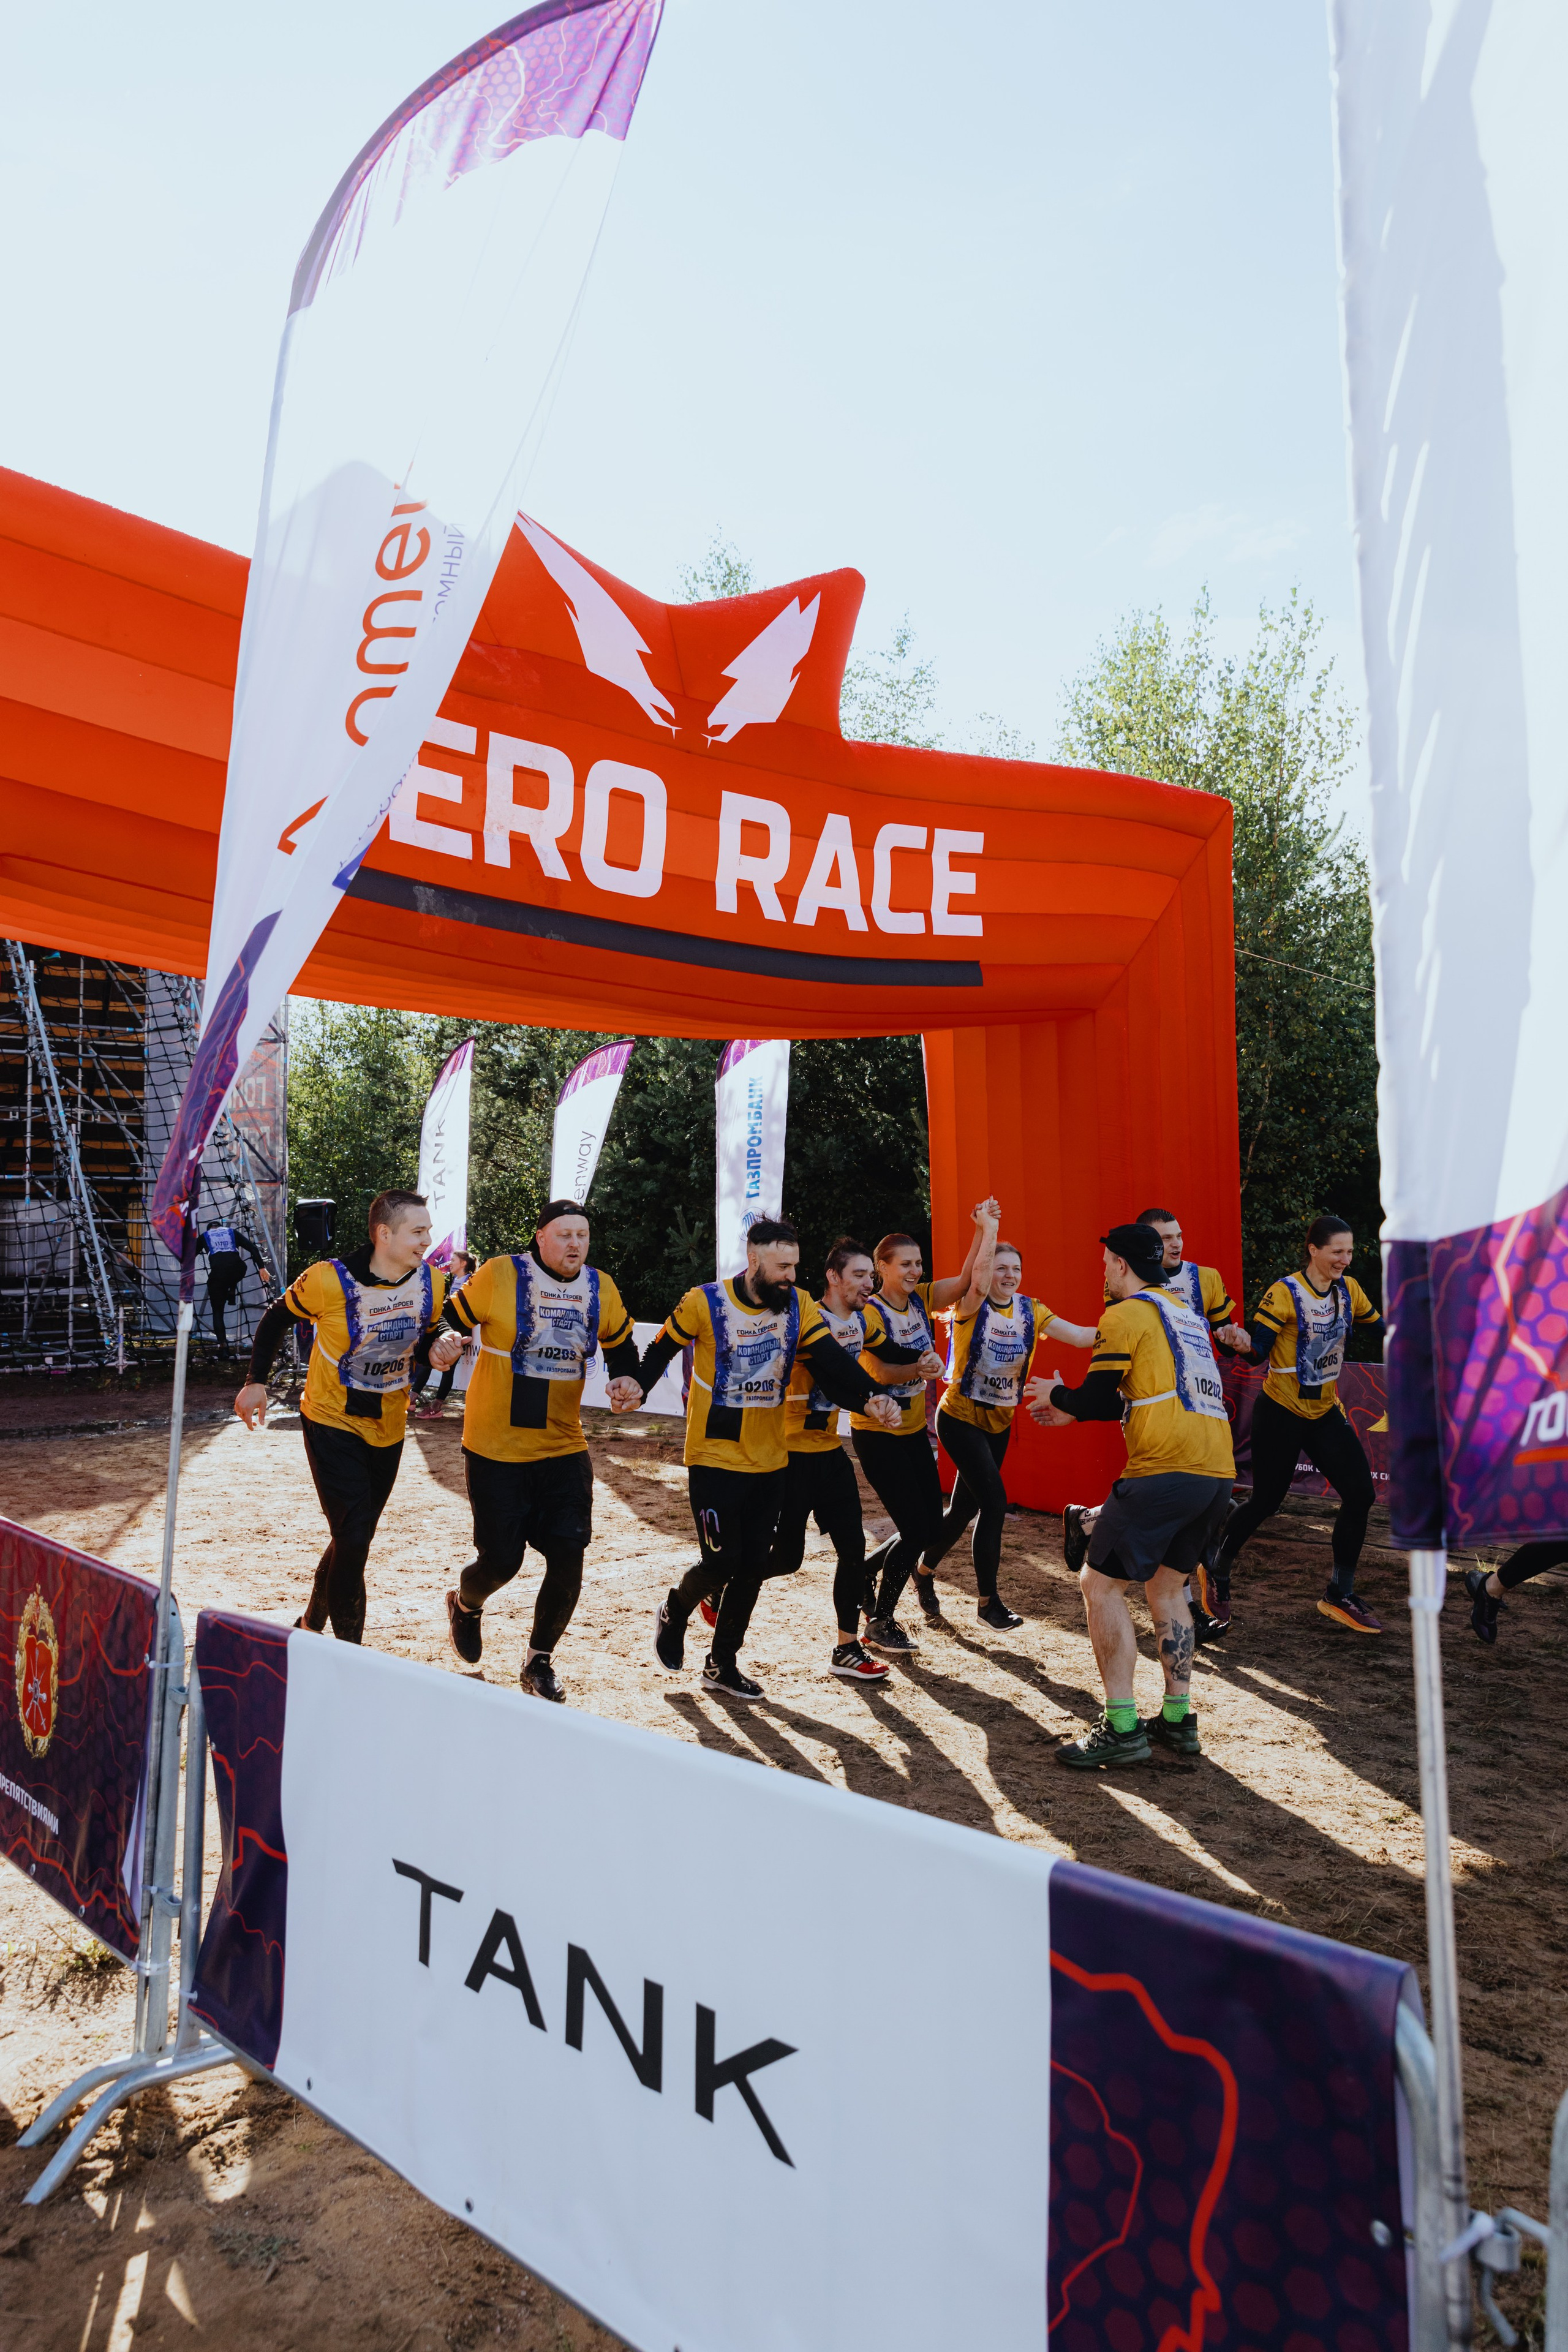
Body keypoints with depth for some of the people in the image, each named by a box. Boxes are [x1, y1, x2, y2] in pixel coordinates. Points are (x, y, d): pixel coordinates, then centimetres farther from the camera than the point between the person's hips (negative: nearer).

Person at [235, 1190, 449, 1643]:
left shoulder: (431, 1283, -9)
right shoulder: (331, 1279, -21)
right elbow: (277, 1318, -5)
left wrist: (441, 1347, -13)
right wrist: (256, 1381, -7)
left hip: (388, 1427, 5)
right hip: (332, 1422, -5)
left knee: (356, 1538, 16)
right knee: (354, 1538, -12)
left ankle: (311, 1626, 39)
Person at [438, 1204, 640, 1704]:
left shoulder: (601, 1290, 2)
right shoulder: (499, 1276, -11)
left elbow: (621, 1345, 17)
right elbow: (452, 1320, -3)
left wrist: (627, 1381, -2)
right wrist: (440, 1345, -25)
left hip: (564, 1447, 4)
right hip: (496, 1447, -3)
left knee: (568, 1558, -2)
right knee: (501, 1558, 3)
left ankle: (539, 1661, 22)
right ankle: (464, 1604, 41)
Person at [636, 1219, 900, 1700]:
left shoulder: (800, 1308, -3)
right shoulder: (704, 1303, -13)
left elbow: (833, 1361, -13)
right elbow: (660, 1353, -2)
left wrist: (871, 1397, -30)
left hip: (769, 1462, 4)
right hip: (714, 1458, -4)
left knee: (754, 1566, 8)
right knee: (721, 1562, -5)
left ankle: (722, 1665, 26)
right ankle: (674, 1612, 29)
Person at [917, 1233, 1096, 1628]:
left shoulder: (1031, 1311, -1)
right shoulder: (972, 1306, -15)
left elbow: (1079, 1335, -12)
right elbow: (979, 1272, -37)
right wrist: (988, 1225, -35)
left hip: (999, 1423, 6)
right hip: (961, 1417, -6)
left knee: (966, 1507, 15)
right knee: (994, 1501, -16)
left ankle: (925, 1569, 40)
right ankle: (988, 1601, -2)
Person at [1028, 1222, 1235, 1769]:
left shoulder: (1126, 1315, -3)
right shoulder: (1187, 1314, 22)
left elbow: (1097, 1398, -8)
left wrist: (1057, 1396, 14)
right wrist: (1074, 1412, 32)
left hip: (1165, 1472, -9)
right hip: (1218, 1471, 9)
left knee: (1100, 1584, 1)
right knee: (1166, 1585, 22)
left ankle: (1122, 1729, 1)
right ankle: (1179, 1721, 22)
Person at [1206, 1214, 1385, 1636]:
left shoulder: (1349, 1289, 3)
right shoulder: (1285, 1293, -17)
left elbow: (1377, 1327, 18)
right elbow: (1257, 1345, -21)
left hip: (1325, 1412, 6)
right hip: (1281, 1413, -6)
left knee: (1360, 1493, -6)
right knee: (1266, 1501, 3)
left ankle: (1340, 1594, 11)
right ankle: (1215, 1570, 28)